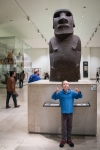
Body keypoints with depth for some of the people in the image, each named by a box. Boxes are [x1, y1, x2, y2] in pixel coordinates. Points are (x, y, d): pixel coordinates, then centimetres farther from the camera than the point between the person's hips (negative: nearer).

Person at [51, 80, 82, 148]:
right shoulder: (60, 93, -7)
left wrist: (79, 92, -31)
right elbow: (53, 97, -15)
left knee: (69, 127, 14)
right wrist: (56, 92, -36)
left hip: (70, 113, 2)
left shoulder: (72, 92, -4)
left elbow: (80, 96, -8)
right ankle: (63, 140, 24)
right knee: (63, 127, 8)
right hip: (63, 113, -1)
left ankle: (69, 140, 30)